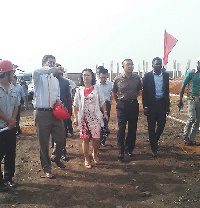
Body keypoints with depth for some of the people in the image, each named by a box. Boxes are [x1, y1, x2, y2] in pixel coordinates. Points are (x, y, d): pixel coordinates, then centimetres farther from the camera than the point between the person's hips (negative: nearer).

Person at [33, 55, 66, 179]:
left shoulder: (56, 80, 14)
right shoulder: (39, 78, -3)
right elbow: (36, 72, -29)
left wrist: (58, 100, -1)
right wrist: (54, 70, -34)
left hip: (55, 113, 5)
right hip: (42, 114, -5)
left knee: (61, 138, 9)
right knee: (44, 142, 6)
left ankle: (56, 158, 40)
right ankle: (47, 168, 23)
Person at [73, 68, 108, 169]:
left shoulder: (97, 88, 6)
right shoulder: (79, 90, 5)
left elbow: (102, 102, 9)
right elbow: (75, 105, 5)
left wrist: (105, 113, 2)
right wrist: (75, 118, -1)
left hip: (95, 117, 0)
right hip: (83, 118, 0)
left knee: (96, 138, -2)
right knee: (85, 139, 3)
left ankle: (95, 154, 27)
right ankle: (86, 159, 17)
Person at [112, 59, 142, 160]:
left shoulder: (137, 78, 1)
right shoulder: (117, 79, -4)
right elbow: (114, 93, 8)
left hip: (134, 105, 3)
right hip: (122, 105, -2)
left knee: (133, 128, 7)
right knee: (121, 128, -3)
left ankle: (129, 149, 22)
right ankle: (121, 151, 7)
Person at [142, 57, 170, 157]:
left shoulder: (166, 75, 7)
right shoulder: (147, 76, -2)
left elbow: (167, 91, 10)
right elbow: (144, 92, -3)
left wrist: (168, 105, 8)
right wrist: (145, 106, -7)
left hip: (162, 104, 3)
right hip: (151, 104, -2)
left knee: (161, 125, 5)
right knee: (152, 128, 4)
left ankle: (154, 140, 35)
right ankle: (154, 149, 16)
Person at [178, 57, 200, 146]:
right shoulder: (191, 73, -4)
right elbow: (183, 86, -2)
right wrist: (180, 100, -5)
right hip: (192, 98, -5)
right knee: (192, 118, -13)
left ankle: (192, 139, 15)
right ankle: (185, 137, 5)